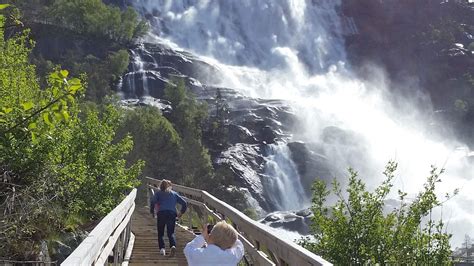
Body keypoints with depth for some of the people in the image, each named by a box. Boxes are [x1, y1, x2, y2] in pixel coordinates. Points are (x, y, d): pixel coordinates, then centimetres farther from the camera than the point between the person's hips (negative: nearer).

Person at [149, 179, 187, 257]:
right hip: (172, 214, 2)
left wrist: (152, 212, 7)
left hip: (161, 213, -2)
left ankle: (162, 248, -8)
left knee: (160, 233, 10)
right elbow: (184, 203, 16)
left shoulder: (158, 193, 16)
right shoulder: (174, 194, 23)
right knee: (171, 233, 3)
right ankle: (173, 246, -23)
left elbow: (152, 202, -3)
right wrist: (181, 213, 22)